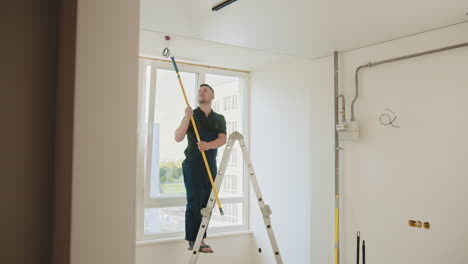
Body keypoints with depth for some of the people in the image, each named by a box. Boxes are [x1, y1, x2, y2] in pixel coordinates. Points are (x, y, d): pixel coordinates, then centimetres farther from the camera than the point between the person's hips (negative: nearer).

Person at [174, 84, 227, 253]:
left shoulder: (219, 119, 12)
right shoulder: (191, 115, 4)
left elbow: (222, 139, -4)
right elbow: (178, 138, -6)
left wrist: (208, 145, -24)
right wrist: (187, 118, -18)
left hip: (211, 164, 4)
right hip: (193, 163, -3)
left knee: (206, 202, 3)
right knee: (195, 201, -9)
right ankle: (193, 240, -5)